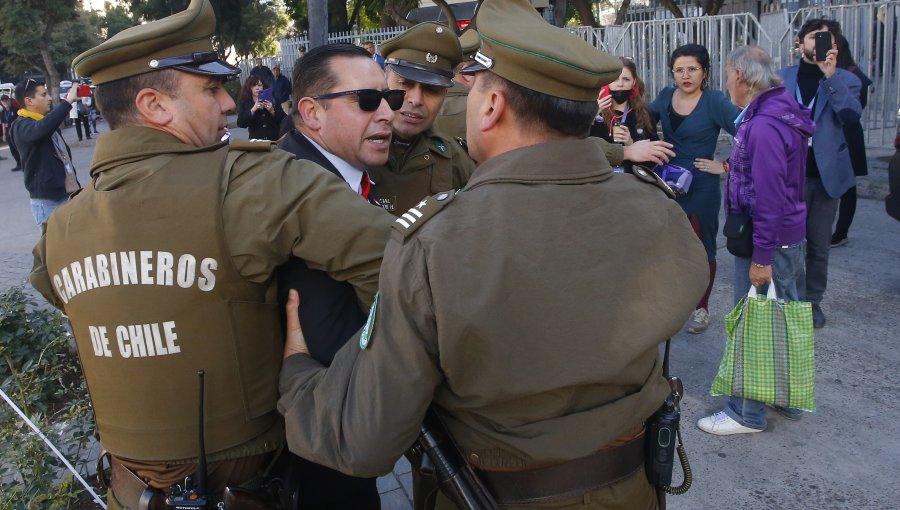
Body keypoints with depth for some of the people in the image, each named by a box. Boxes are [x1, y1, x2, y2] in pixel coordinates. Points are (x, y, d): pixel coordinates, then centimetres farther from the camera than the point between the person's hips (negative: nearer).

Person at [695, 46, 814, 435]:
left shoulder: (763, 125, -23)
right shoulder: (782, 112, 9)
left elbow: (769, 196, -25)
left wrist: (761, 256, -22)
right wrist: (732, 165, 24)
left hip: (768, 241, -10)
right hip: (789, 236, 10)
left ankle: (748, 414, 14)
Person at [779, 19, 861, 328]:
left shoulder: (845, 79, 4)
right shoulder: (781, 79, 4)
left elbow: (851, 115, -14)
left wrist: (830, 75, -22)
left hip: (827, 174, 1)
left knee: (819, 245, 8)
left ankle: (813, 301, 20)